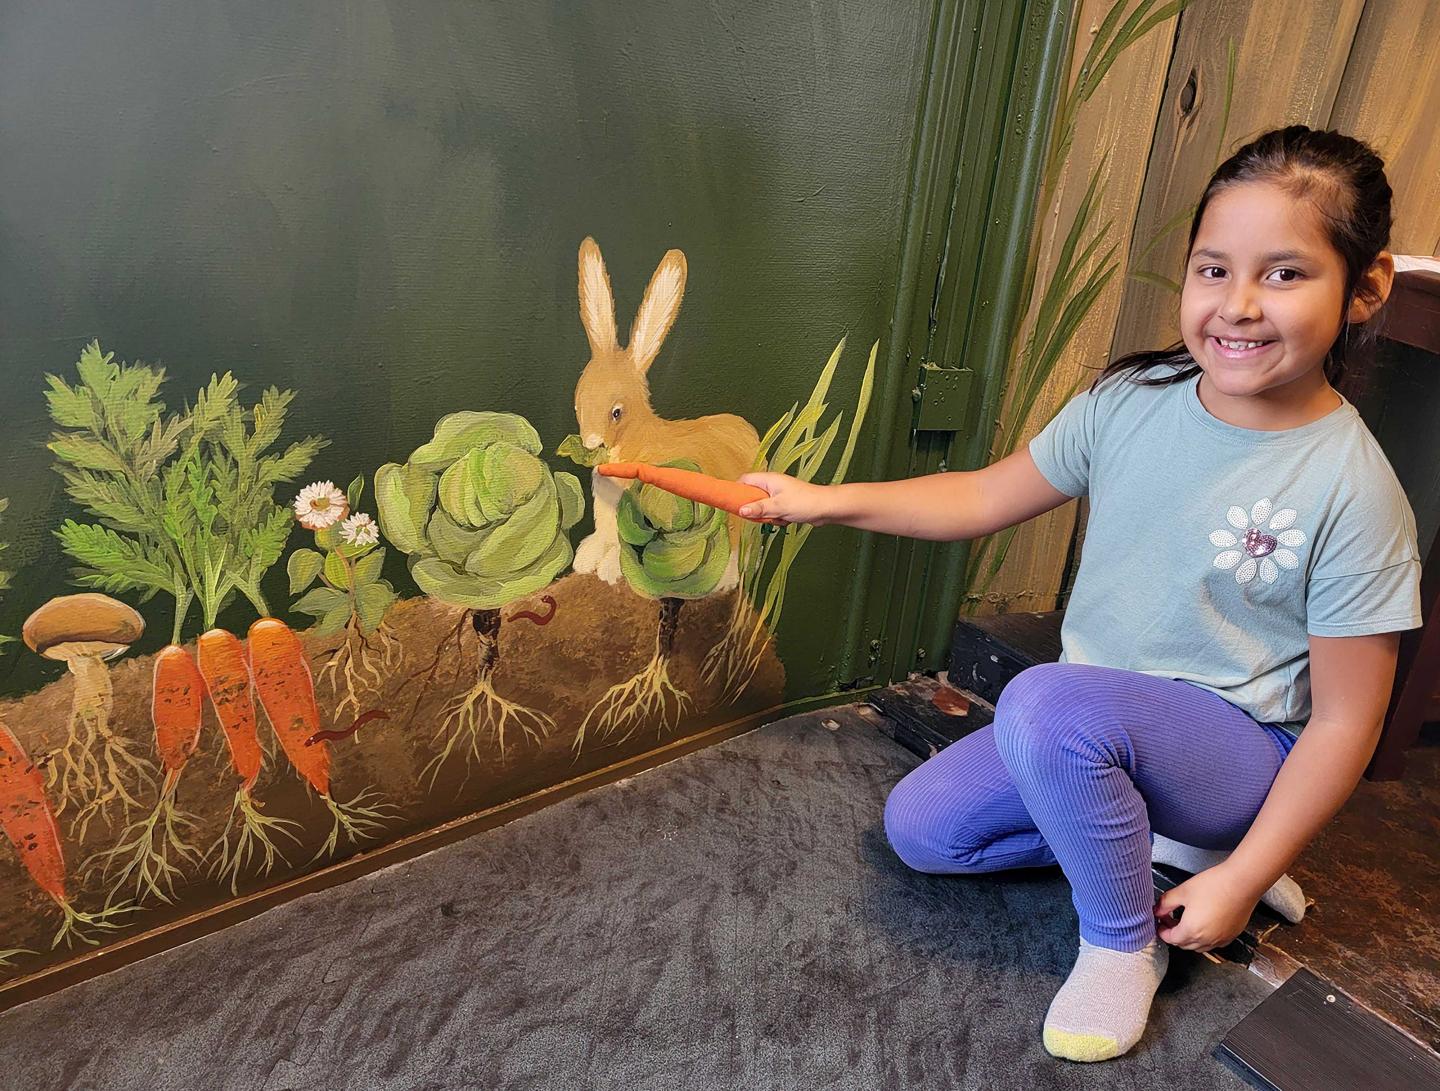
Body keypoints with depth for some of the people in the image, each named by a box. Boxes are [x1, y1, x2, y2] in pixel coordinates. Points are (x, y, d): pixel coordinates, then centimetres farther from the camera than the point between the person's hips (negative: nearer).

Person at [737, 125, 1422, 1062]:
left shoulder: (1352, 490, -20)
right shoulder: (1130, 402, -8)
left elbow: (1344, 721, -14)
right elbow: (987, 498, 2)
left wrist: (1242, 879, -13)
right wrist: (823, 500, -3)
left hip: (1240, 750, -5)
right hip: (1099, 727, 6)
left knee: (1047, 702, -35)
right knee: (921, 826, 1)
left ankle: (1126, 942, -8)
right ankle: (1161, 838, 10)